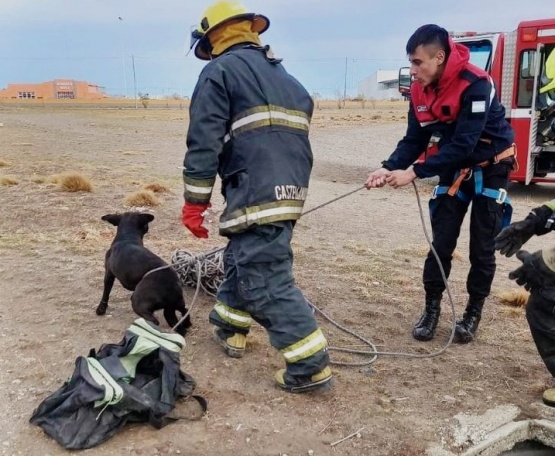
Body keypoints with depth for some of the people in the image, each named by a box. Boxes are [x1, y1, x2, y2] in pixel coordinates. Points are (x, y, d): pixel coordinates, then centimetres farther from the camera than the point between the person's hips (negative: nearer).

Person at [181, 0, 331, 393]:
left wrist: (195, 201, -5)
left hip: (255, 194, -9)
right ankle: (229, 328, 38)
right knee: (243, 260, 24)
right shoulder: (286, 77, 24)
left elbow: (204, 142, -9)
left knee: (267, 280, -5)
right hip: (290, 191, 9)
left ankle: (311, 366, -2)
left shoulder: (221, 71, 0)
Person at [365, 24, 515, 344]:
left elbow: (463, 144, -32)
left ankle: (474, 313, 17)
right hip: (454, 168, 5)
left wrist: (414, 173, -36)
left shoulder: (476, 84, -29)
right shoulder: (421, 90, -9)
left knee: (482, 247, 2)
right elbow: (414, 140, -6)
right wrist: (389, 168, -23)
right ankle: (432, 309, 14)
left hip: (490, 168, -5)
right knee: (441, 242, 2)